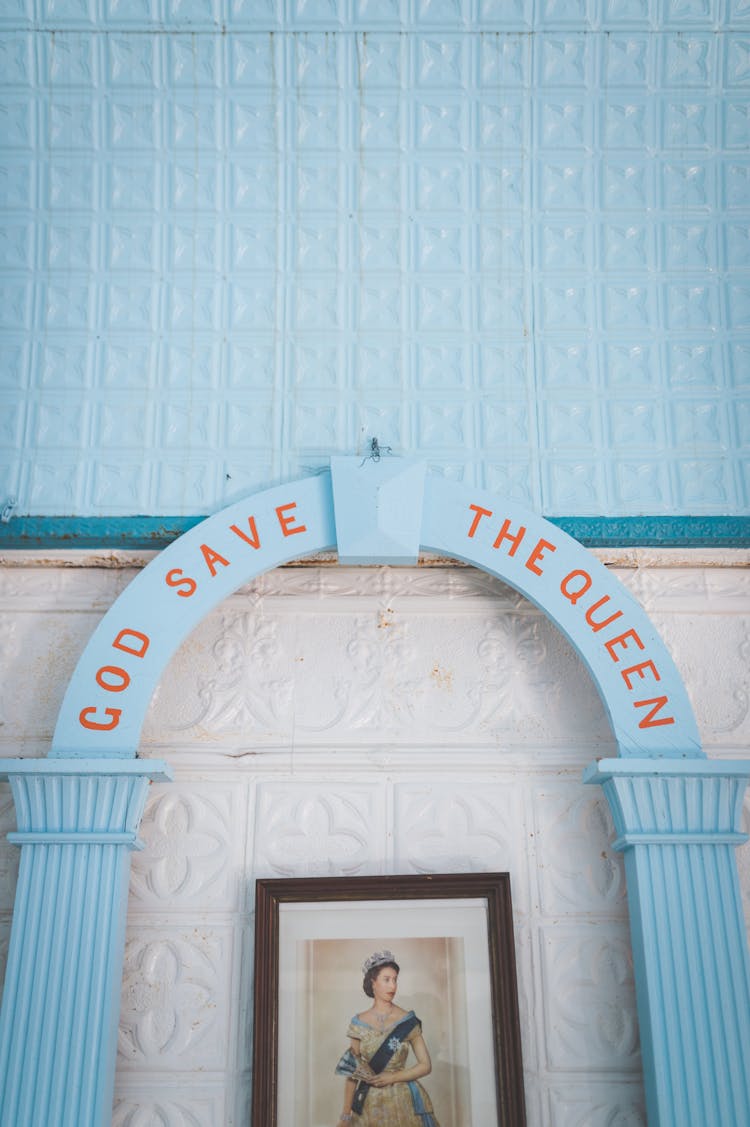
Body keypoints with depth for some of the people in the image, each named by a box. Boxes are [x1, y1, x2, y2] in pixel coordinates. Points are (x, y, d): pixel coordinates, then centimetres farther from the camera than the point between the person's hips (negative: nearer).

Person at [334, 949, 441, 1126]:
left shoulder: (408, 1021, -3)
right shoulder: (359, 1023, 0)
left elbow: (426, 1065, -2)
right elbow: (352, 1073, 2)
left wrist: (392, 1077, -12)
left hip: (403, 1102, -1)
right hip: (369, 1104, 1)